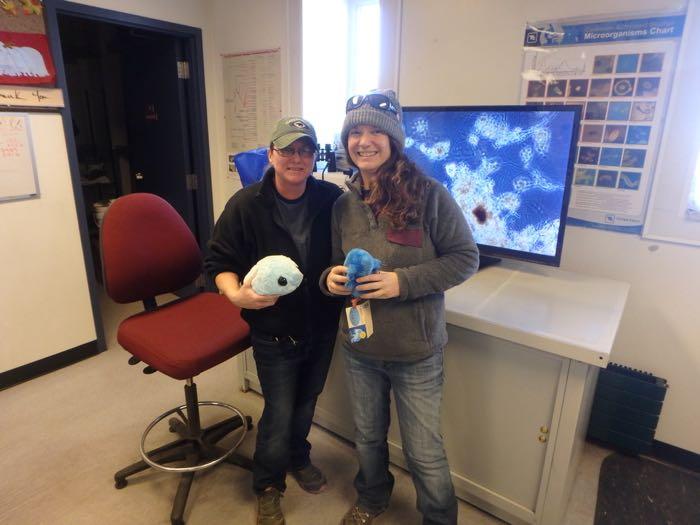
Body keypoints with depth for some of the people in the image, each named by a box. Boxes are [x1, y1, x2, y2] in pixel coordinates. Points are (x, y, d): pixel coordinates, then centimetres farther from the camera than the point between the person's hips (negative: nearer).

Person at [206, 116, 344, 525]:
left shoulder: (332, 200, -10)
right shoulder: (245, 205, -15)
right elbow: (220, 263, -8)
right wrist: (236, 293, -27)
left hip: (323, 328, 3)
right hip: (274, 333, -3)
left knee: (306, 403, 23)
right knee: (279, 415, 7)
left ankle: (298, 457, 55)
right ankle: (268, 485, 39)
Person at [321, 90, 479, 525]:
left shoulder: (429, 194, -14)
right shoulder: (344, 204, 1)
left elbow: (466, 258, -12)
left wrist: (403, 281, -24)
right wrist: (331, 278, -12)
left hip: (416, 351, -4)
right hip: (359, 347, 5)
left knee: (424, 453, 12)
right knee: (368, 436, 25)